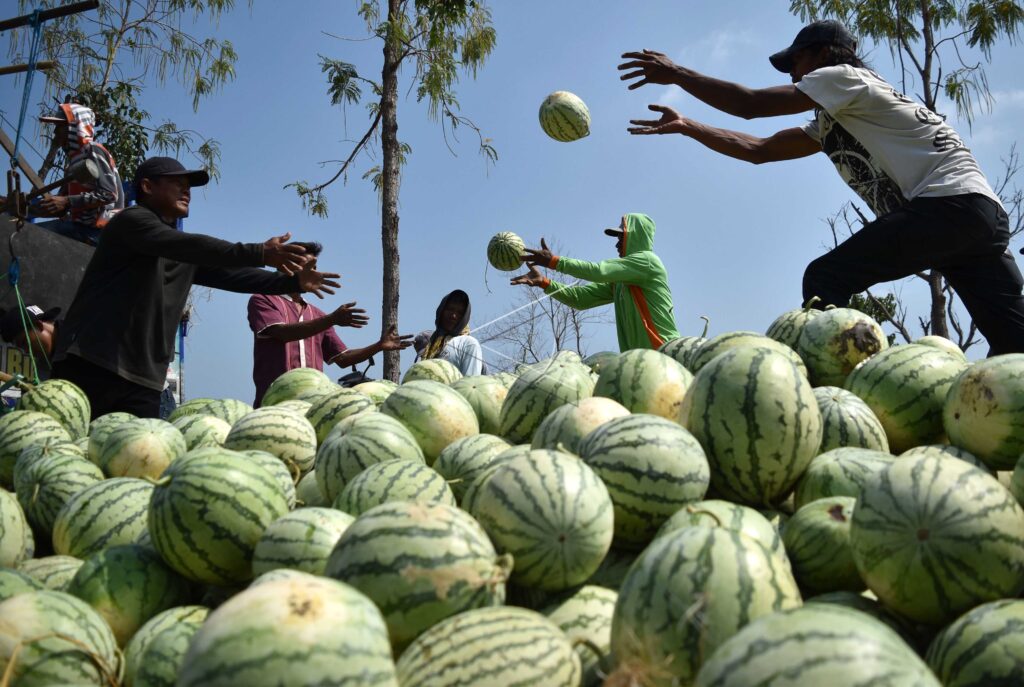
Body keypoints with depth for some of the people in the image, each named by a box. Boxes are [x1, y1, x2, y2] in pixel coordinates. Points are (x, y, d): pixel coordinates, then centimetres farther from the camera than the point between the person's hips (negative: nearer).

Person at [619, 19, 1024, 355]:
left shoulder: (845, 76, 2)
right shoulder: (829, 123, 27)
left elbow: (750, 104, -4)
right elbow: (758, 150, 28)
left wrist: (676, 74, 6)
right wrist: (685, 126, 29)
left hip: (948, 202, -10)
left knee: (824, 279, -13)